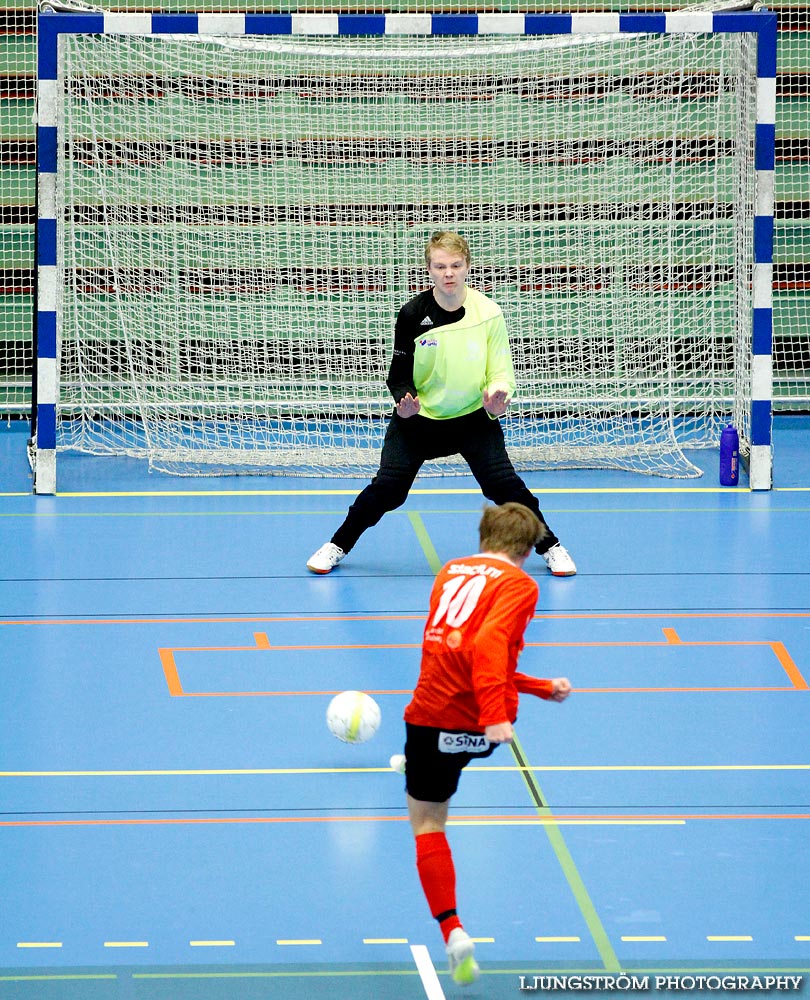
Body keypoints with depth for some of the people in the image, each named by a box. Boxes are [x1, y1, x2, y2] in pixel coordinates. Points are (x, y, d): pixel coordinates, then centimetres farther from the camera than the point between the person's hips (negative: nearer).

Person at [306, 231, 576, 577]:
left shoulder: (488, 313, -12)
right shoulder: (412, 314, -12)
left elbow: (501, 370, -6)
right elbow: (399, 373, -6)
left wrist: (498, 396, -27)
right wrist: (405, 401, -26)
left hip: (474, 417, 0)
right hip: (418, 417, 0)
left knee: (504, 484, -11)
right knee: (386, 487, -5)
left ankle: (550, 546, 9)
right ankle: (338, 545, 17)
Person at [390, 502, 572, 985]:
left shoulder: (451, 572, 14)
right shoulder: (519, 585, -3)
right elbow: (490, 644, -21)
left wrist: (542, 688, 23)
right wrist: (495, 712, -29)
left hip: (434, 709, 2)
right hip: (483, 726, -2)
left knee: (428, 822, 9)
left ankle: (452, 929, -5)